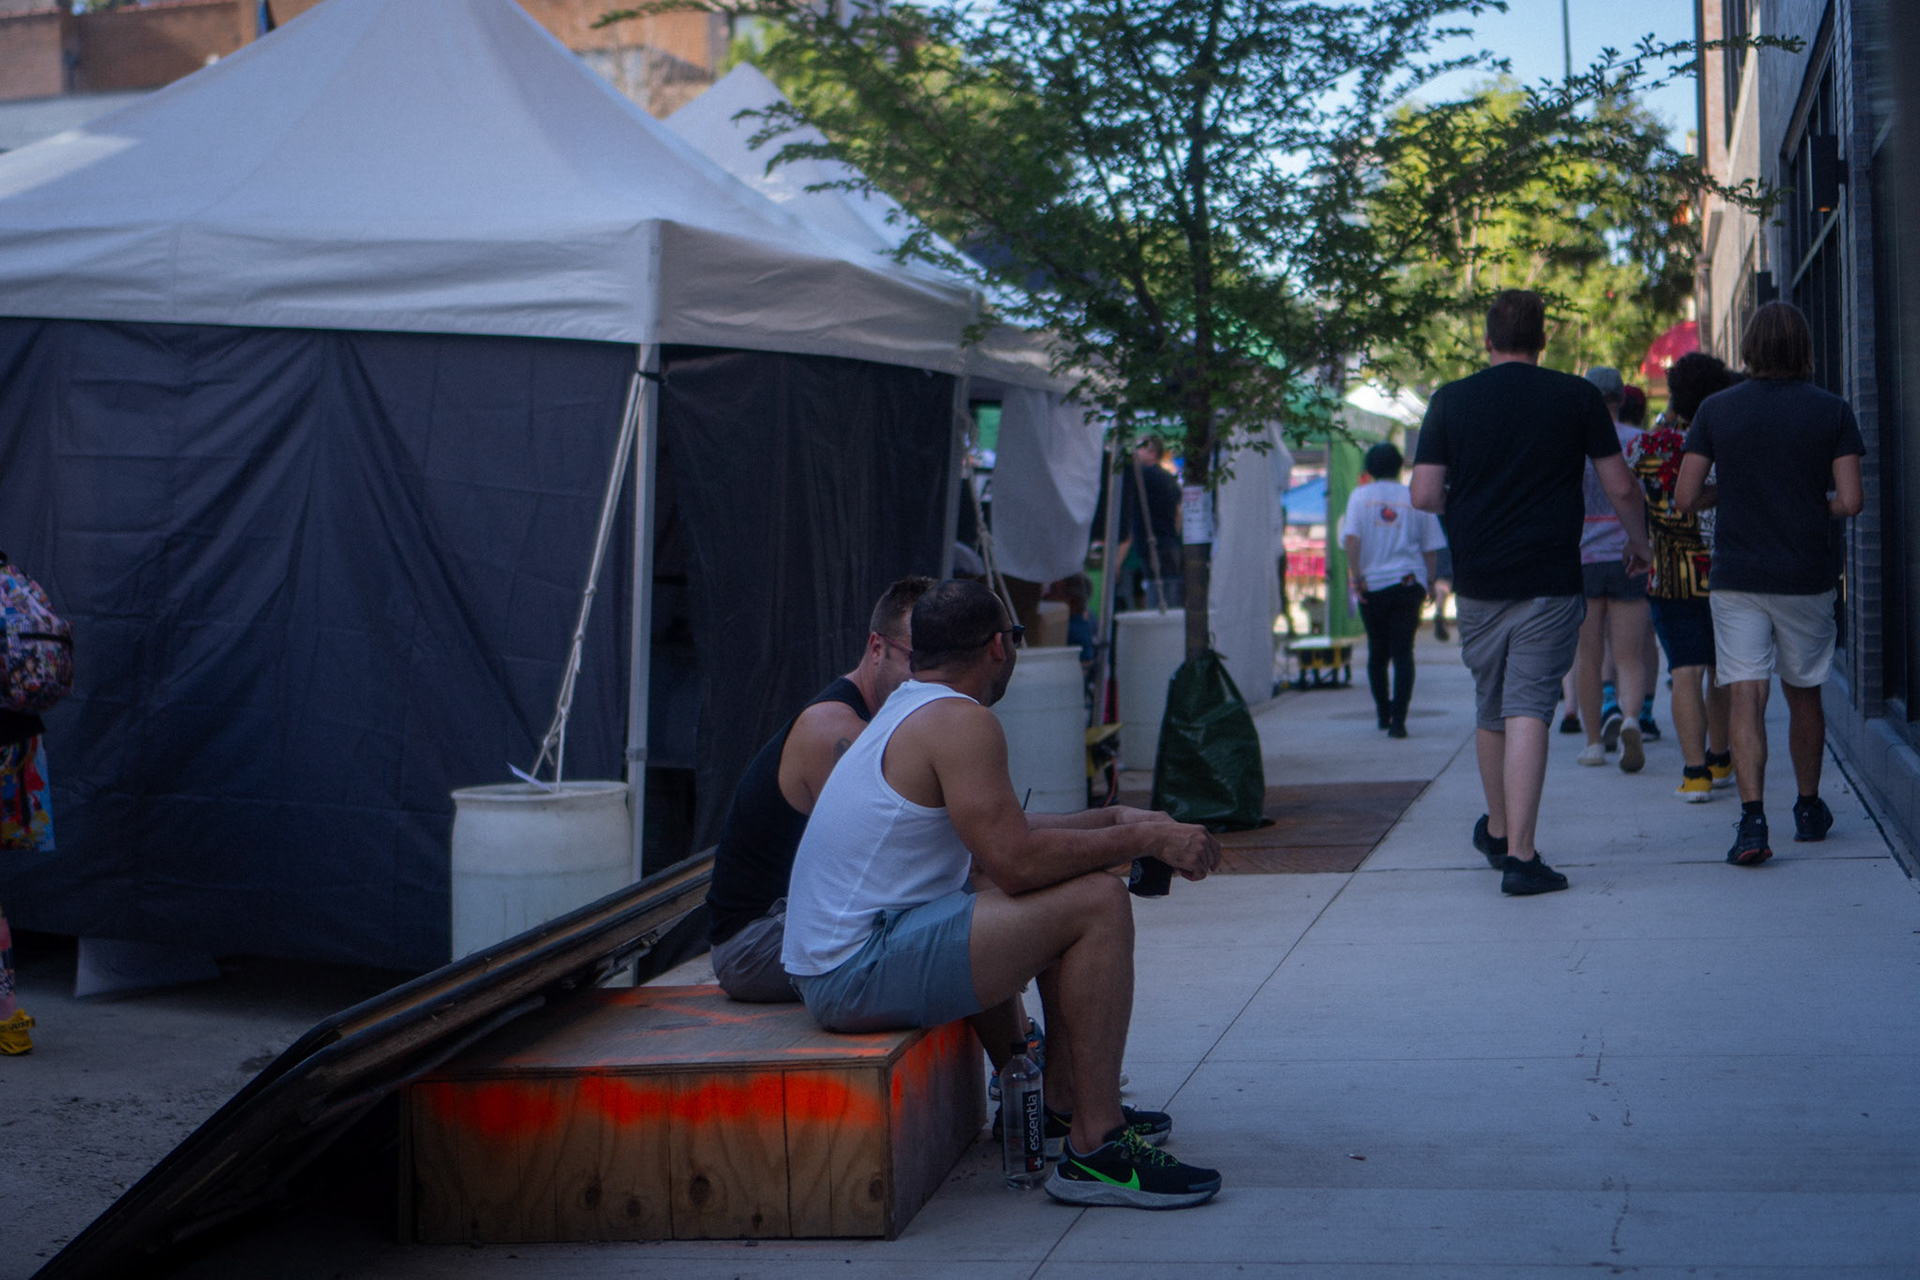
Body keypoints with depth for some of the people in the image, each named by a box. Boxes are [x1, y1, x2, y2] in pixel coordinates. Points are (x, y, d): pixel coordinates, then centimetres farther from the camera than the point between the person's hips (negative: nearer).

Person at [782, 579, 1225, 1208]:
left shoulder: (909, 711, 18)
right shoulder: (960, 721, -14)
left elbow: (1006, 831, 26)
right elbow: (1016, 861, -21)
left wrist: (1116, 819, 21)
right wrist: (1144, 839, -11)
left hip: (831, 962, 11)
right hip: (862, 974, -11)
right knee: (1099, 902, -15)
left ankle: (1059, 1102, 30)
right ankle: (1096, 1147, -14)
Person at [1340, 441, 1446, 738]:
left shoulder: (1360, 496, 1)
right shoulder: (1415, 499, 4)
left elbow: (1351, 539, -11)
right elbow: (1430, 548, 6)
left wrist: (1357, 577, -9)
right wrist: (1427, 583, 15)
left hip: (1372, 586, 0)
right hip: (1408, 584, 0)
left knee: (1377, 652, 16)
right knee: (1403, 652, -3)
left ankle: (1383, 713, 25)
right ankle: (1398, 719, -14)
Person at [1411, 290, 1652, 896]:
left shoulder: (1451, 400, 2)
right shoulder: (1578, 397, -1)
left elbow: (1424, 495, -2)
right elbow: (1620, 488, 1)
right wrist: (1639, 542, 19)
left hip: (1477, 579, 2)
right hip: (1551, 582, -2)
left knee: (1490, 709, 17)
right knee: (1529, 709, -6)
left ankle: (1497, 830, 35)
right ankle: (1519, 854, -13)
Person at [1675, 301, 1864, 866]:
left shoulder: (1716, 409, -1)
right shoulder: (1832, 411, -3)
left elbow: (1686, 497, -2)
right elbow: (1851, 501, -8)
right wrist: (1817, 506, 13)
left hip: (1736, 579, -1)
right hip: (1806, 579, 1)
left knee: (1746, 697, -6)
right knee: (1803, 693, 16)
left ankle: (1752, 817, -20)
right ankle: (1809, 809, 29)